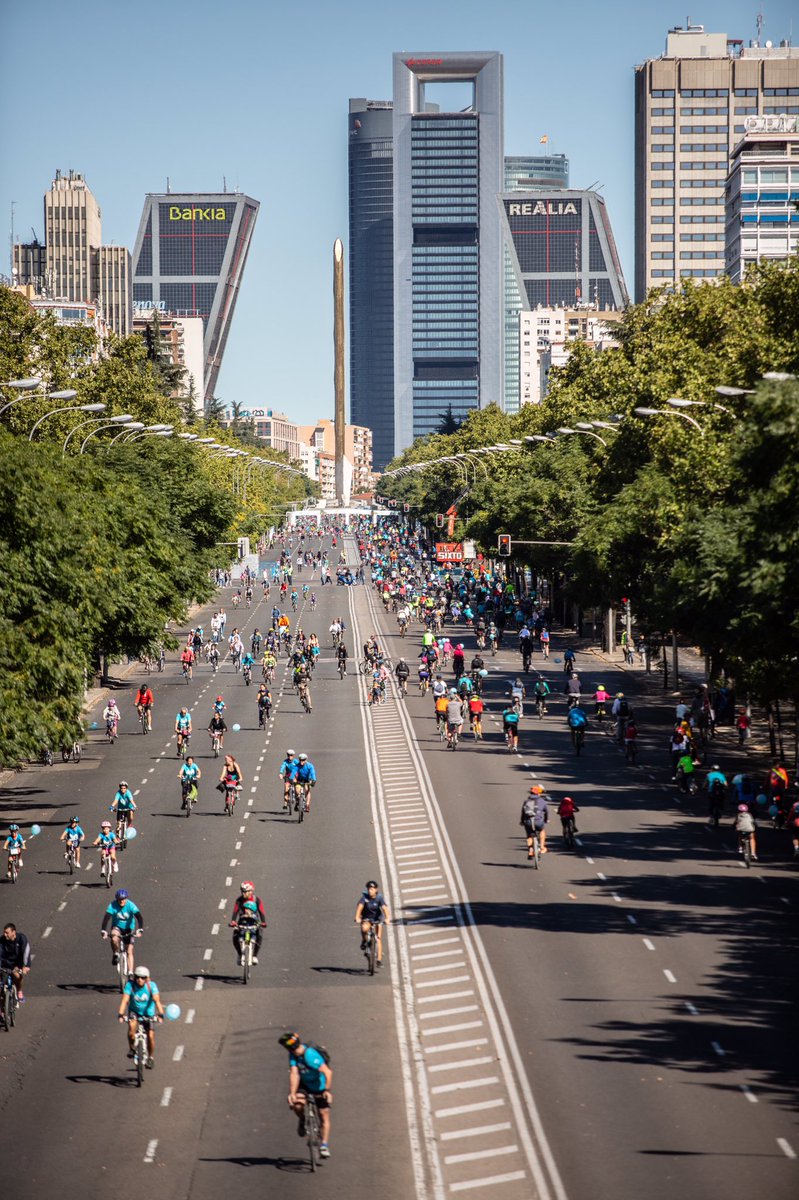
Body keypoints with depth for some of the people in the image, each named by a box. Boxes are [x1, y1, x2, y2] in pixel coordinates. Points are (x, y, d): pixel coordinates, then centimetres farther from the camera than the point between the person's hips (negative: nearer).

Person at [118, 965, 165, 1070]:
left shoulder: (151, 985, -20)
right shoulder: (130, 984, -20)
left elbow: (157, 1000, -29)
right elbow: (125, 1000, -27)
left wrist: (160, 1014, -42)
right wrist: (121, 1014, -40)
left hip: (148, 1013, 0)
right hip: (134, 1011, 0)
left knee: (150, 1035, -10)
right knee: (132, 1025, -30)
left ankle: (151, 1057, 15)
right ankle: (132, 1048, -8)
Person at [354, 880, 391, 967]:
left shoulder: (379, 898, -21)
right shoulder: (364, 897, -20)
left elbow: (384, 908, -34)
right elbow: (360, 907, -33)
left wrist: (387, 918, -50)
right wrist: (357, 918, -49)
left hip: (377, 918, 0)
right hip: (366, 918, 0)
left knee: (378, 939, -4)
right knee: (364, 928, -34)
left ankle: (379, 959, 1)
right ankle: (364, 941, -3)